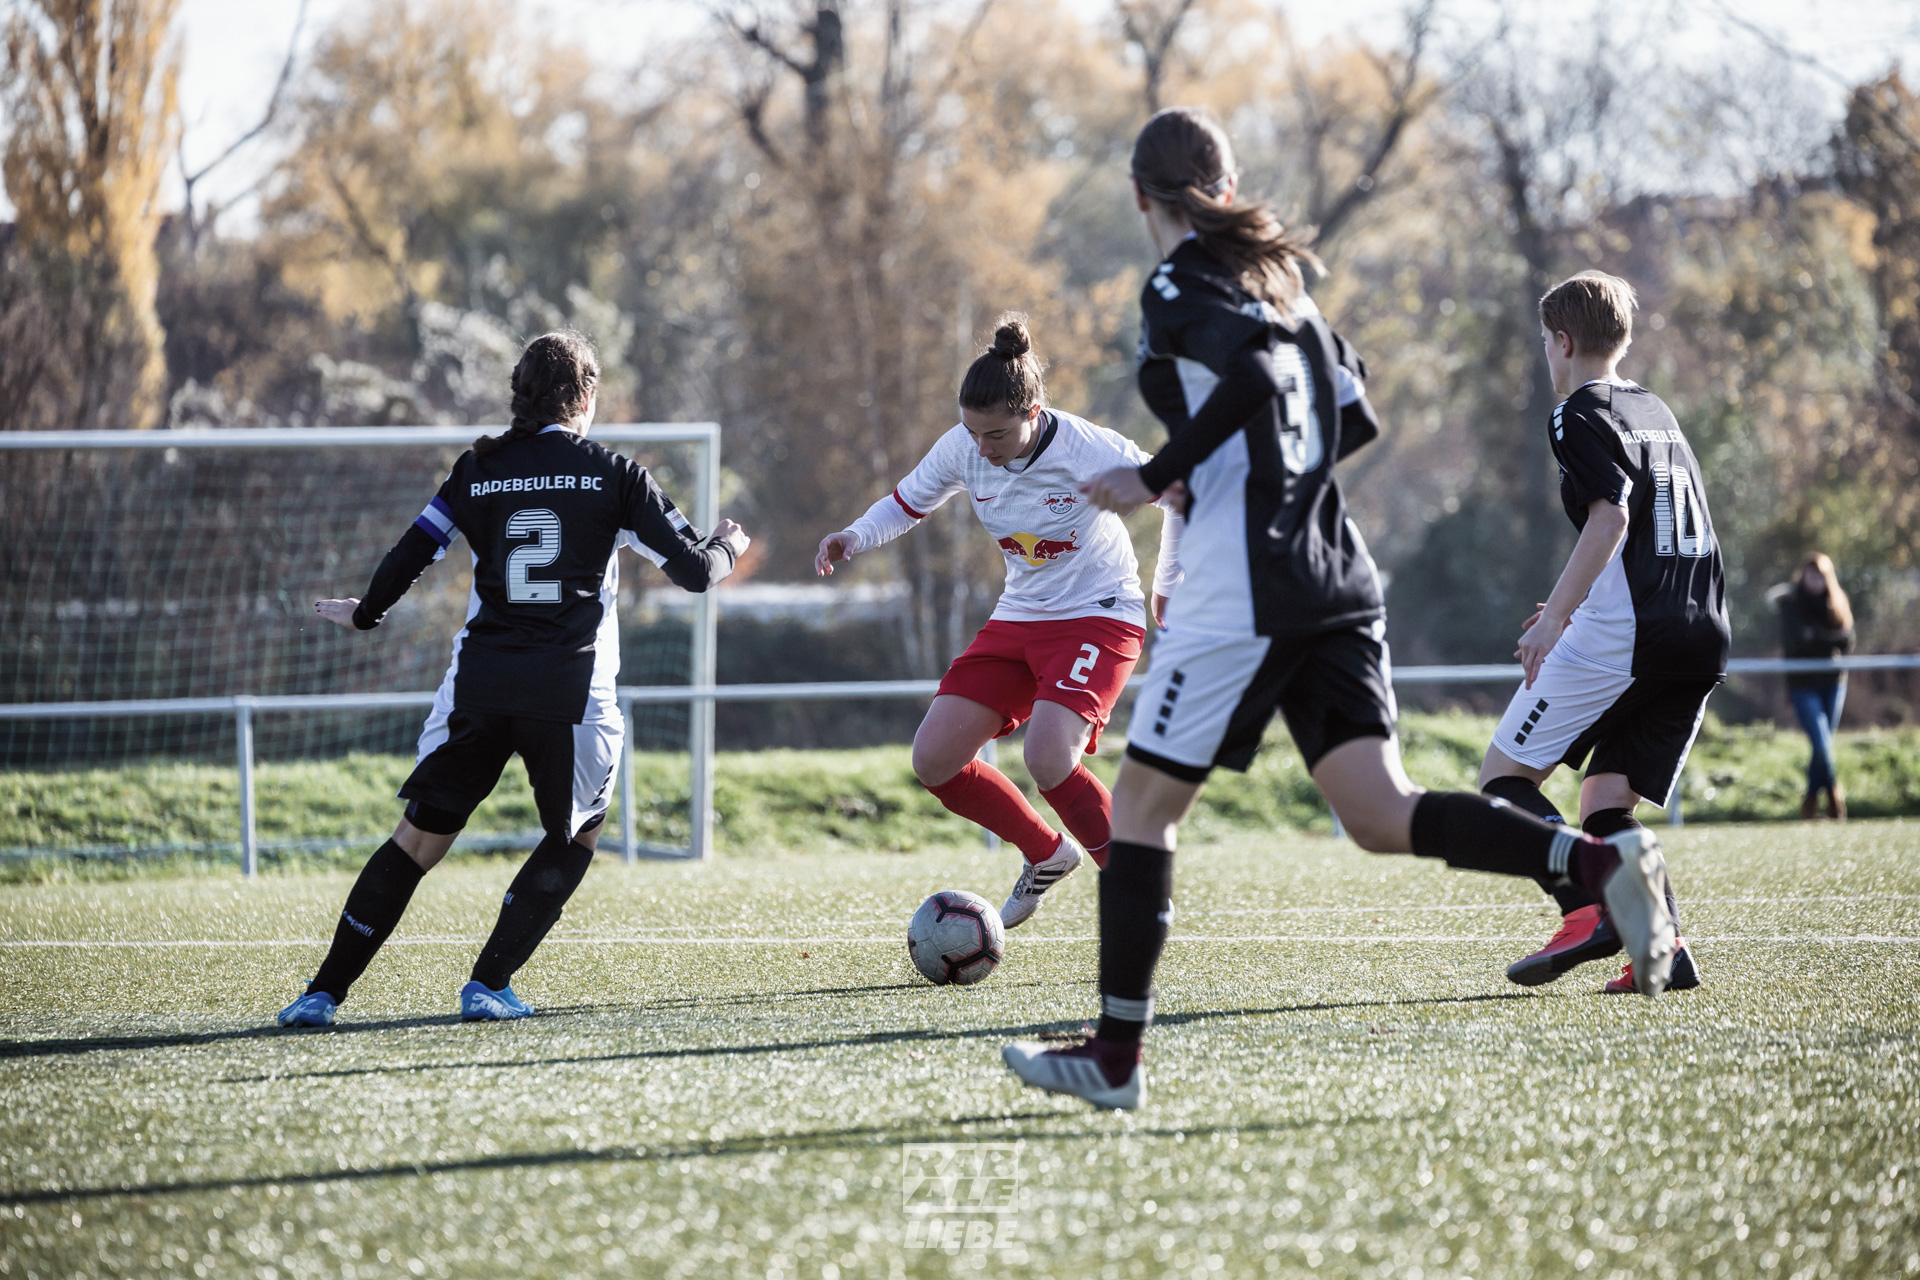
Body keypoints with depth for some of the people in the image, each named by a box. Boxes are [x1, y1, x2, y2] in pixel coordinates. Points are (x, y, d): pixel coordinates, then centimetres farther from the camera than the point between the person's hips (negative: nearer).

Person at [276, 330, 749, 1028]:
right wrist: (728, 543, 28)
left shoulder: (479, 469, 8)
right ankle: (489, 984, 10)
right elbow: (693, 569, 5)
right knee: (576, 836, 20)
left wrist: (365, 612, 29)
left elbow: (414, 551, 10)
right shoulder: (612, 474, 3)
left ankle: (325, 991, 4)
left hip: (479, 685, 2)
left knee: (419, 838, 9)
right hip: (570, 693, -2)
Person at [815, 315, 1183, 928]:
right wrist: (855, 537, -10)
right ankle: (1047, 854, 19)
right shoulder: (962, 450, -9)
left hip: (1098, 617, -6)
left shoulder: (1089, 452, -23)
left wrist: (1167, 589, 3)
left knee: (1048, 757, -29)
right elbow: (906, 504, 10)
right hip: (1018, 619, 6)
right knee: (934, 759, -5)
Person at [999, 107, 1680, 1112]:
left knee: (1142, 803, 3)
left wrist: (1159, 476, -14)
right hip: (1335, 580, 7)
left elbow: (1254, 370, -22)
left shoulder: (1177, 286, -4)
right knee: (1382, 818, -2)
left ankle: (1115, 1056, 4)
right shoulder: (1278, 277, 20)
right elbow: (1355, 416, 20)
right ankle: (1600, 862, -22)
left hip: (1242, 593, -7)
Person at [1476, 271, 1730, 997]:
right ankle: (1663, 943, -8)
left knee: (1506, 773, 1)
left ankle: (1588, 914, -18)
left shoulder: (1582, 413, -2)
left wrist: (1555, 616, -18)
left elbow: (1611, 514, -16)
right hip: (1702, 635, 8)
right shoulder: (1658, 412, 23)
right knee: (1606, 803, 11)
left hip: (1619, 634, -8)